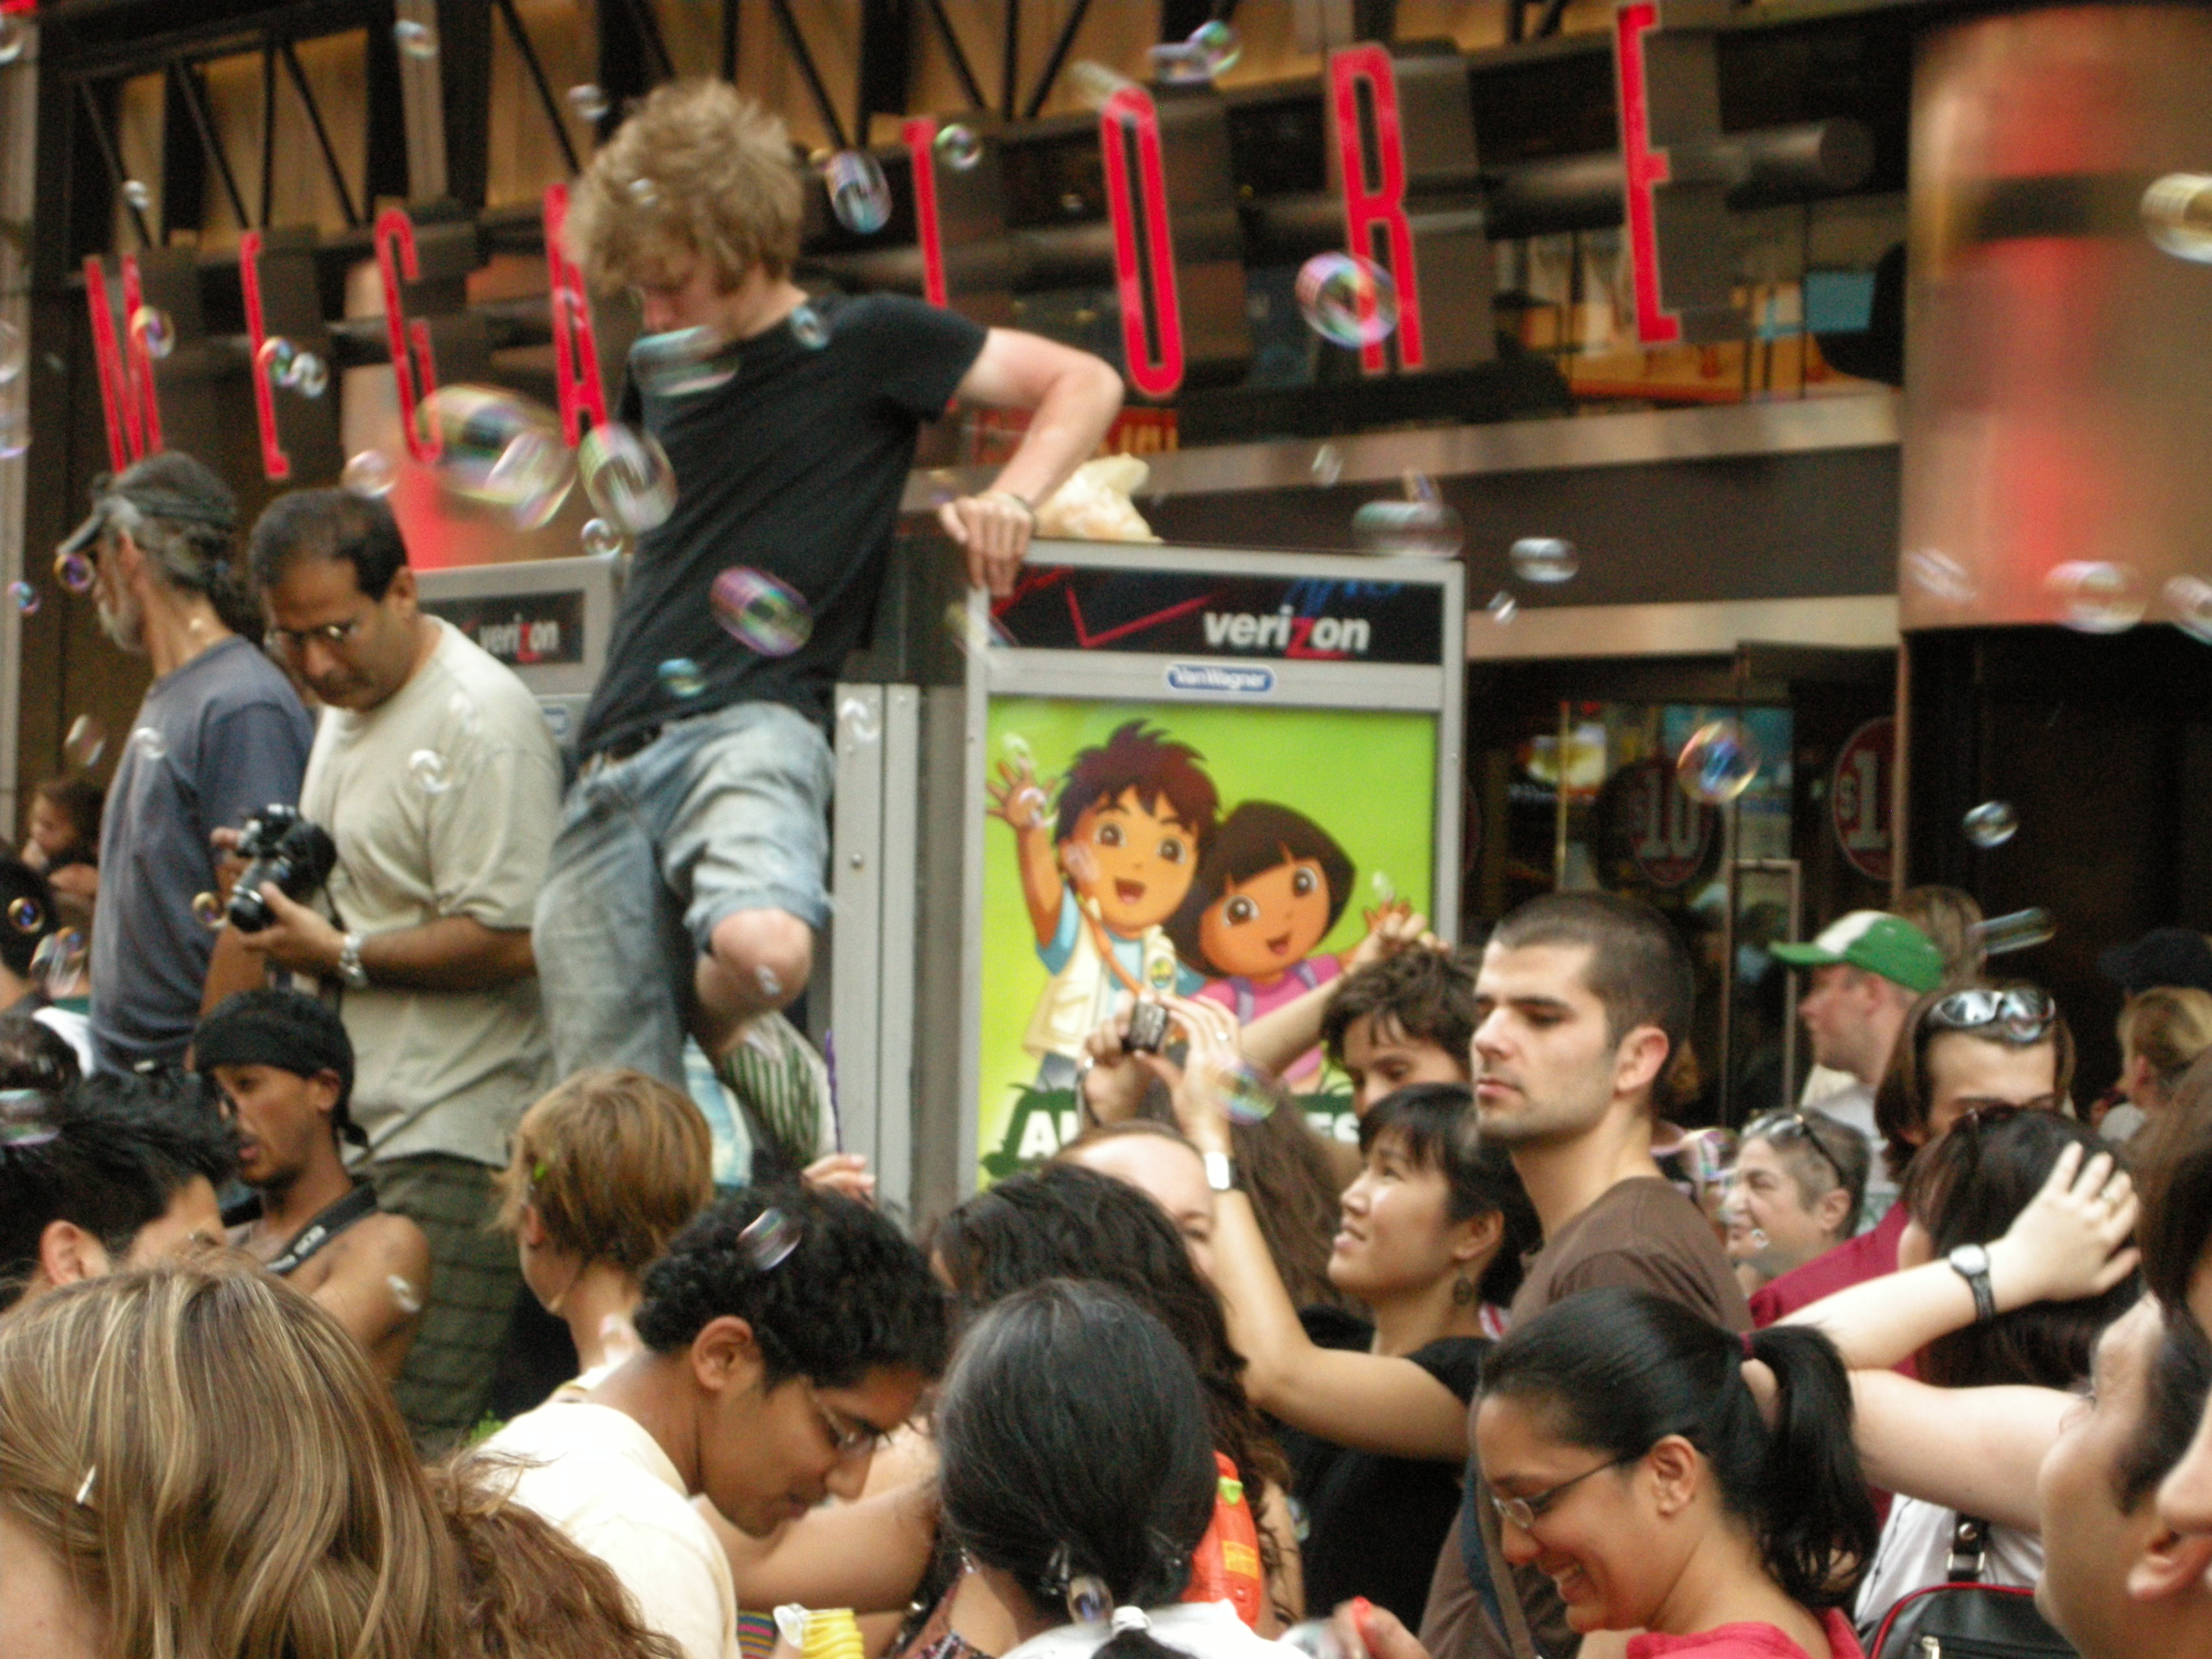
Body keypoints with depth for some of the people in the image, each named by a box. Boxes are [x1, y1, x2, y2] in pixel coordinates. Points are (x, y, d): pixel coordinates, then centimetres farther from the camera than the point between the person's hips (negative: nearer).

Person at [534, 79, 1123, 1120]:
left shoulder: (862, 345, 3)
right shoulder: (660, 375, 20)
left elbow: (1086, 384, 4)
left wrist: (1009, 502, -10)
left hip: (749, 723, -6)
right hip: (614, 758, 6)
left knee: (762, 944, -36)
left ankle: (722, 1040, -3)